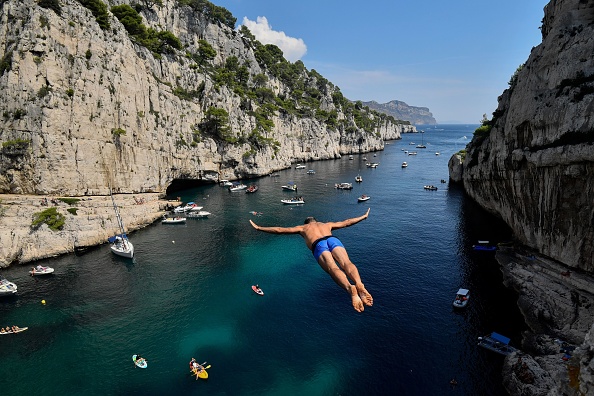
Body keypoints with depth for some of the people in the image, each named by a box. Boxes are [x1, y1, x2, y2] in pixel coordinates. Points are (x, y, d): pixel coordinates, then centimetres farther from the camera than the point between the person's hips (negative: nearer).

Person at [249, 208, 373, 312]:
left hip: (318, 246, -2)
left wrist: (259, 228, 43)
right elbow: (346, 222, 53)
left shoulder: (302, 227, 37)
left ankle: (350, 288, -53)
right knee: (346, 263, -21)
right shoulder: (327, 224, 44)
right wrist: (363, 217, 68)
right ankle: (359, 284, -52)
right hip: (333, 240, 2)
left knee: (333, 269, -23)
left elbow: (279, 230, 34)